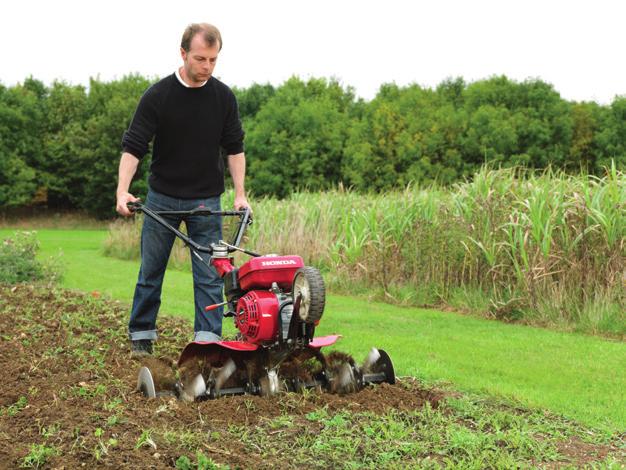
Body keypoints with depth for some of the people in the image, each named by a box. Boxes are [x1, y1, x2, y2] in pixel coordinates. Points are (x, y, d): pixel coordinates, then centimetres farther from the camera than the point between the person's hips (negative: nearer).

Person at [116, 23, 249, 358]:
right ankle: (141, 336, 20)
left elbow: (234, 148, 4)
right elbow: (133, 146, -13)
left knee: (209, 274, -2)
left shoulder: (223, 97, -3)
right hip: (162, 198, -1)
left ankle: (207, 340, 1)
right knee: (151, 271, 7)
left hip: (206, 201, 1)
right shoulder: (157, 96, -11)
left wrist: (240, 194, -2)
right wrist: (123, 191, -25)